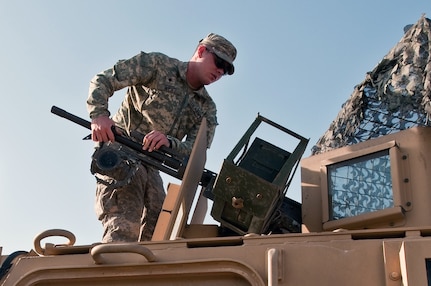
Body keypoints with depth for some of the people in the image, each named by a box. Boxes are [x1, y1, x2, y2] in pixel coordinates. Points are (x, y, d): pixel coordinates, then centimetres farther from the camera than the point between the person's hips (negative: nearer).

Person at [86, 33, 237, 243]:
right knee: (124, 230, -22)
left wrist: (169, 142, -24)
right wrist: (99, 115, -23)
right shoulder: (157, 65, 0)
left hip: (150, 167, 6)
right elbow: (103, 80, -4)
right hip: (119, 152, -6)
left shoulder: (207, 109, 12)